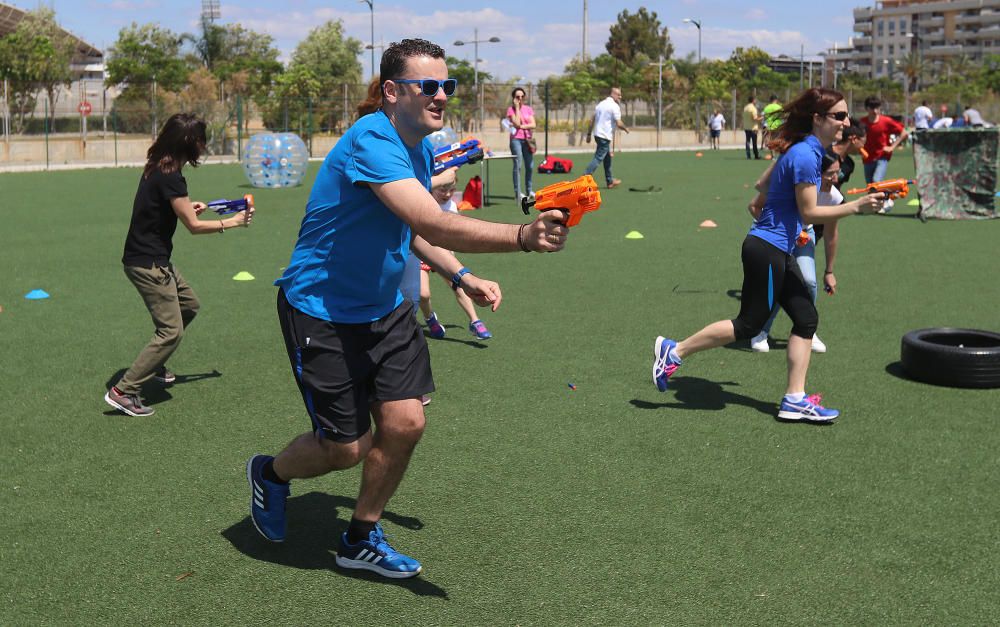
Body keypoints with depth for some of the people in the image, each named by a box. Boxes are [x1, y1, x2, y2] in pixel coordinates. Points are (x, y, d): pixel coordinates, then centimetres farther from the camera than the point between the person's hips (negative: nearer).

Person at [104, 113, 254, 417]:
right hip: (148, 264, -10)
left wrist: (185, 207, 13)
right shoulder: (171, 178, -22)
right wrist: (233, 221, -5)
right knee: (171, 330, -7)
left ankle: (154, 365, 35)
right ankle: (123, 391, -5)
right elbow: (194, 226, -16)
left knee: (189, 304, 25)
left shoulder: (156, 169, 7)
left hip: (155, 260, 10)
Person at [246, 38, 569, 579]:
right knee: (345, 448, 1)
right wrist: (522, 237, -51)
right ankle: (269, 474, 35)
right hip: (321, 311, -8)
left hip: (385, 309, 8)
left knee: (404, 423, 0)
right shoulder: (371, 141, -27)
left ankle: (361, 539, 23)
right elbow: (436, 226, -40)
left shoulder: (419, 149, 3)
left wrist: (462, 279, 5)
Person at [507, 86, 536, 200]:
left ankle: (529, 191, 15)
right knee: (517, 165, -9)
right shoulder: (511, 109, 0)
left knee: (529, 166, 5)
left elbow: (533, 125, 2)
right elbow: (517, 123, -13)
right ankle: (517, 192, -8)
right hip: (516, 139, -4)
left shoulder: (528, 109, 11)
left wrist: (522, 126, -11)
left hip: (527, 139, 4)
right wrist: (517, 107, -9)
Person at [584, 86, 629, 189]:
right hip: (605, 136, -9)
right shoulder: (614, 106, -11)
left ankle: (610, 181, 23)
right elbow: (619, 124, -15)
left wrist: (589, 134, 16)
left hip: (597, 134, 9)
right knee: (598, 158, -9)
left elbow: (592, 120, 13)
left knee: (607, 157, 18)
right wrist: (626, 128, 4)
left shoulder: (600, 104, 13)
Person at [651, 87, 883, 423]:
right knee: (750, 324, -1)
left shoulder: (805, 150, 11)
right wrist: (856, 206, -22)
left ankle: (795, 400, 11)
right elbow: (809, 212, -19)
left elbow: (763, 185, 19)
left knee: (806, 317, 7)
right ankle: (674, 351, 9)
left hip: (778, 251, 10)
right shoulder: (805, 155, -19)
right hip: (766, 250, -10)